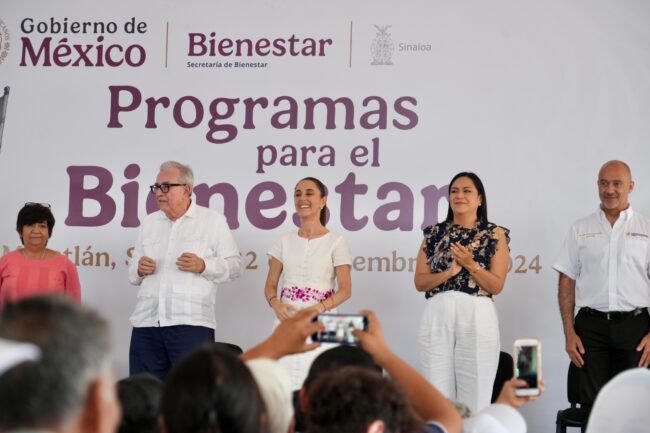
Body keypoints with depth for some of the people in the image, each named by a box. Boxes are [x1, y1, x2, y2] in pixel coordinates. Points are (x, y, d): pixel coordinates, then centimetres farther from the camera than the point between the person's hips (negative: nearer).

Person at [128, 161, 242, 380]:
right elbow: (133, 272, 23)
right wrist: (139, 270, -1)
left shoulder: (213, 220, 6)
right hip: (146, 322, 5)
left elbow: (233, 265, 2)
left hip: (191, 323, -4)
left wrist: (203, 266, -15)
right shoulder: (149, 223, 20)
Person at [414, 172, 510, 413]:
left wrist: (470, 264, -13)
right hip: (437, 315, 2)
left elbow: (497, 286, -1)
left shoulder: (495, 235, 5)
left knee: (475, 396, -2)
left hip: (477, 316, -2)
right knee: (437, 393, 2)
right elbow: (420, 282, 7)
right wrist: (450, 271, -8)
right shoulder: (434, 234, 12)